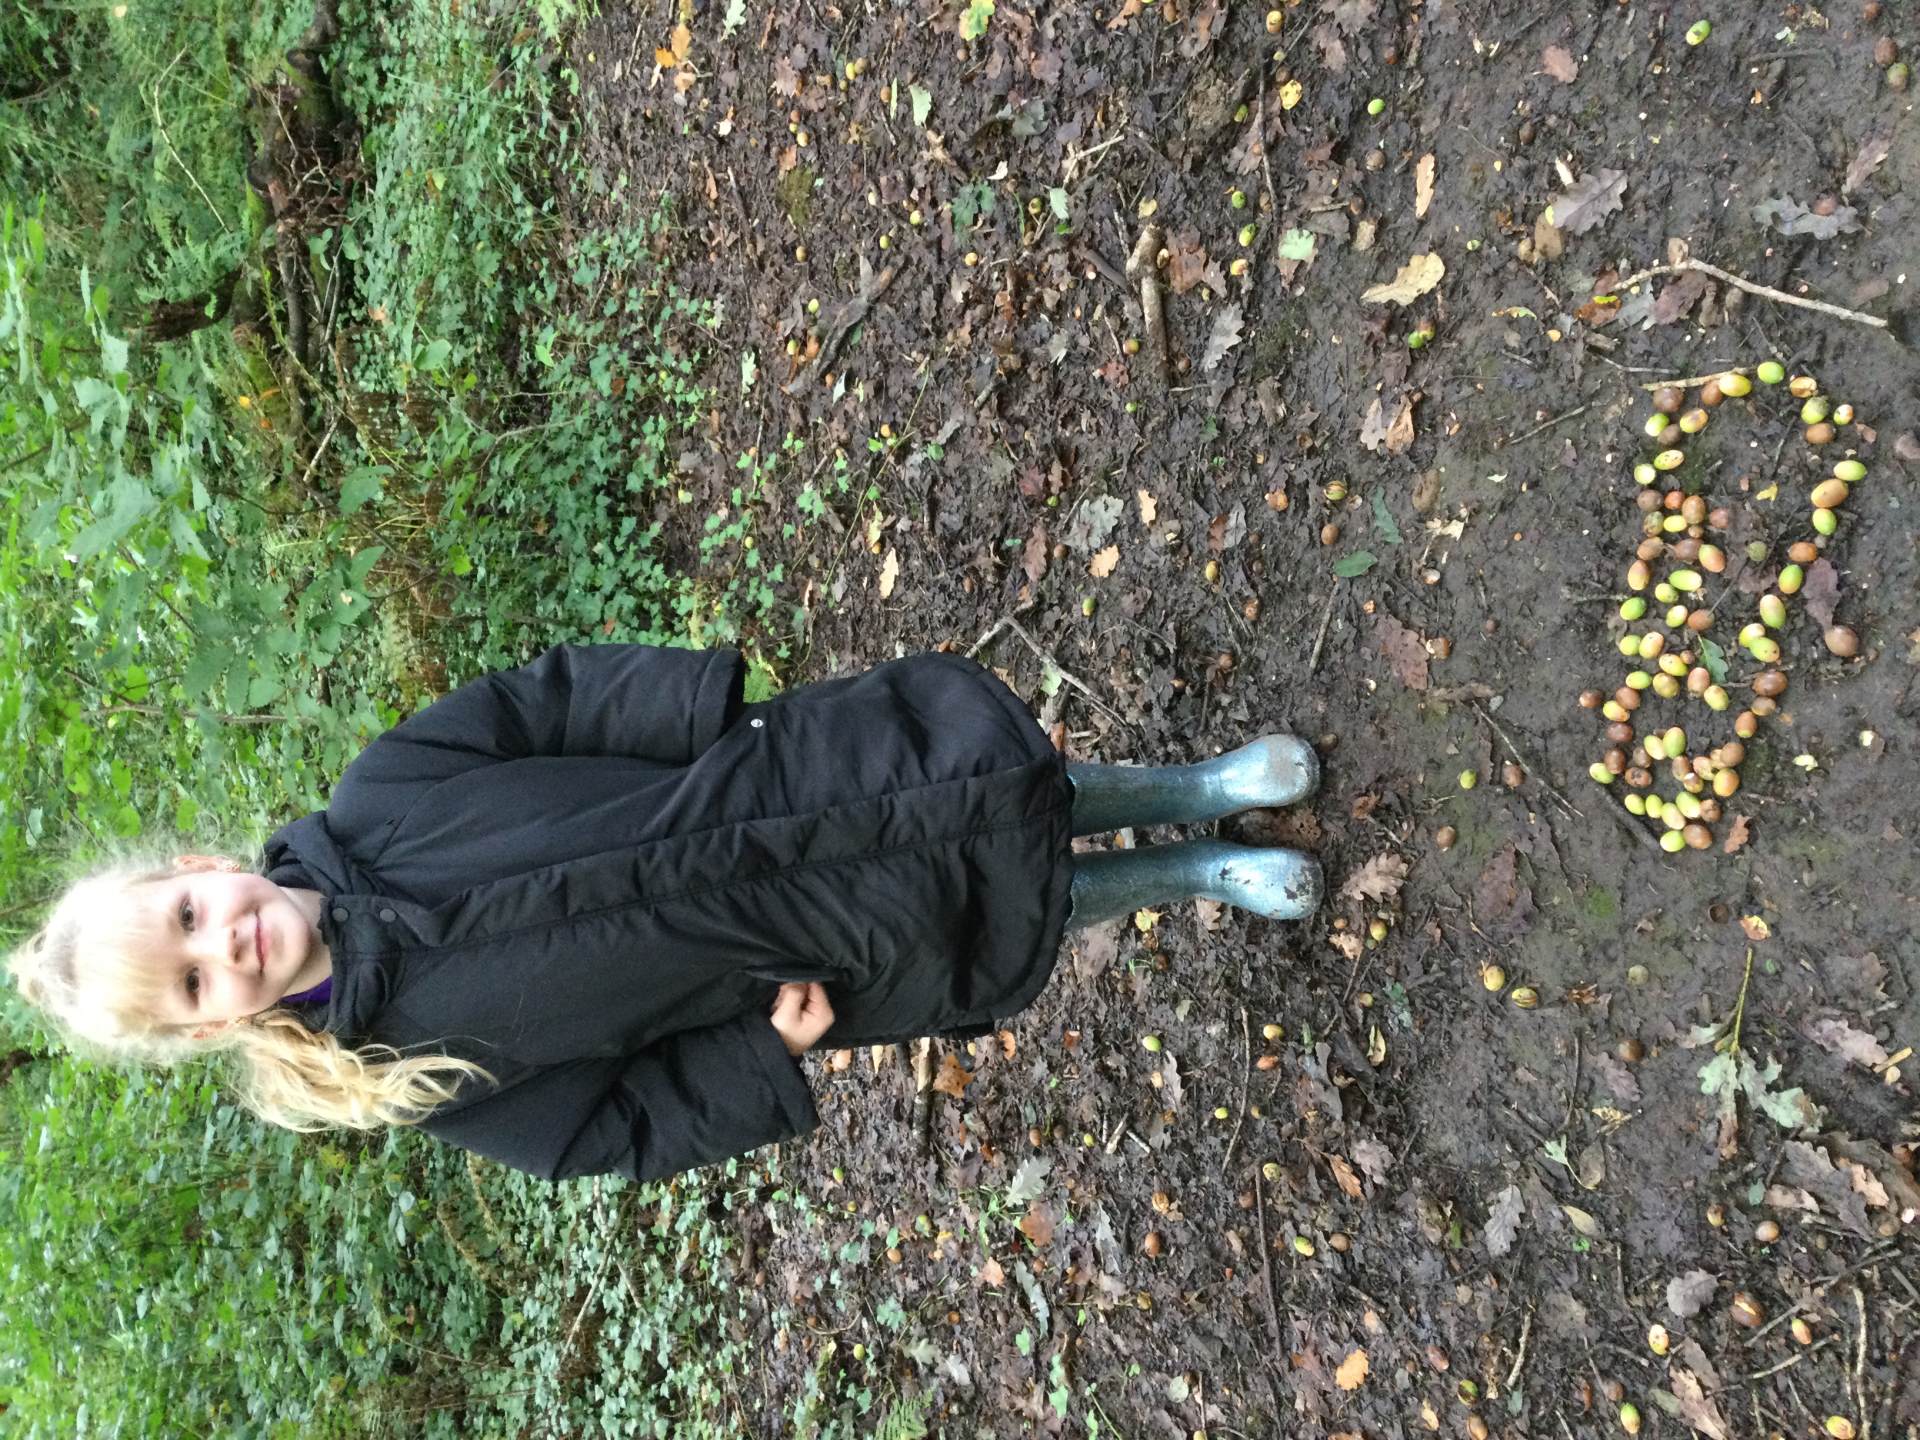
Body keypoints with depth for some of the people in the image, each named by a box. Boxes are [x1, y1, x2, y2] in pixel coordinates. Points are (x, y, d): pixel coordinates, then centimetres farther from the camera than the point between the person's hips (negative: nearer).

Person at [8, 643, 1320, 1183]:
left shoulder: (380, 799, -8)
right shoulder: (407, 1065, -9)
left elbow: (561, 694, -5)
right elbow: (627, 1128, -5)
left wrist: (724, 709, -16)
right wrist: (768, 1043, -15)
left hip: (778, 781, 2)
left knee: (990, 763, 2)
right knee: (1005, 922, 2)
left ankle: (1199, 786, 31)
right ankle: (1207, 873, 31)